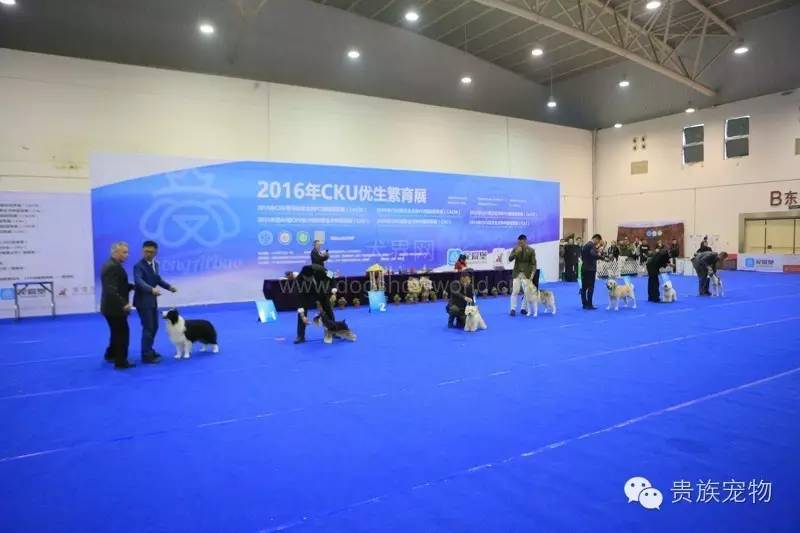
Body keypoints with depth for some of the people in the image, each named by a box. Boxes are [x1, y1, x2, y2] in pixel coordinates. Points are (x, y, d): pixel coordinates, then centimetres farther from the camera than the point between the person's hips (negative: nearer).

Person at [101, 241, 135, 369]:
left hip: (112, 306, 10)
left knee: (118, 332, 23)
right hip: (114, 307, -10)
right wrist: (123, 303, -31)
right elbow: (111, 290, -29)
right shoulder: (112, 267, -22)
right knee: (122, 333, 0)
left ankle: (111, 354, 38)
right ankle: (121, 362, 9)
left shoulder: (112, 265, 11)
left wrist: (133, 286, 8)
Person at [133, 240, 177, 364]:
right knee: (148, 328, -5)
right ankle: (146, 356, 4)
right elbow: (139, 281, -34)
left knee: (154, 327, 15)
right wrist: (152, 289, -49)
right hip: (143, 301, -8)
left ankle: (149, 351, 30)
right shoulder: (138, 266, -18)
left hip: (152, 301, 8)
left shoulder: (155, 265, 7)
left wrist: (169, 287, 6)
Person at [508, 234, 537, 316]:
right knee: (515, 291, -4)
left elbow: (533, 263, -6)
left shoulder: (531, 250, -6)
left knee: (527, 292, 1)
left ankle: (524, 308, 14)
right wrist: (516, 252, -21)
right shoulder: (515, 249, 0)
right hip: (517, 273, 1)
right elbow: (510, 259, -6)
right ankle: (513, 309, 2)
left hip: (526, 274, -1)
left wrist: (532, 274, -16)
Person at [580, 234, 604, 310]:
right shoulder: (592, 245, -13)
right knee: (590, 288, -5)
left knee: (584, 287, 9)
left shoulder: (585, 245, 15)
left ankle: (585, 304, 13)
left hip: (584, 269, 9)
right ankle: (589, 305, -3)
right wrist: (600, 255, -10)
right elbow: (594, 255, -27)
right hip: (590, 269, -9)